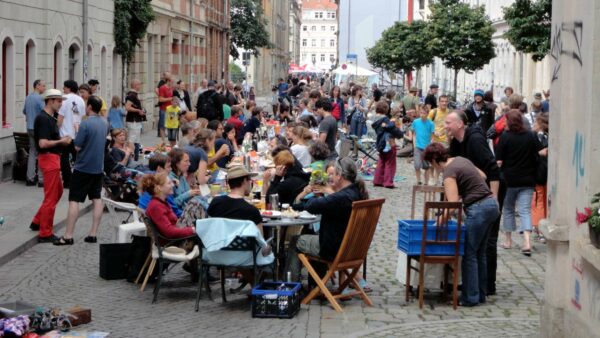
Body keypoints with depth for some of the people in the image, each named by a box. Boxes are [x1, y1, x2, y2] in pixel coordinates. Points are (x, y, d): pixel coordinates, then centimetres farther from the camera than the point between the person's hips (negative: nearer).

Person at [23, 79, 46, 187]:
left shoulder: (28, 97, 11)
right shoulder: (39, 98, -15)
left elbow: (24, 111, 22)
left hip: (30, 128, 8)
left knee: (32, 152, 11)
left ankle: (30, 178, 11)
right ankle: (41, 179, -4)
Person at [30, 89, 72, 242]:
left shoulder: (50, 118, 13)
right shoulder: (43, 119, -17)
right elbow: (43, 143, -25)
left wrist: (62, 139, 8)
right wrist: (61, 141, -15)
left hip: (53, 158, 10)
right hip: (49, 158, -10)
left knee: (58, 191, 21)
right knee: (51, 197, -4)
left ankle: (37, 222, 28)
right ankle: (45, 234, 2)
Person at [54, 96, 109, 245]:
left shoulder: (86, 124, -19)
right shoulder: (105, 123, 5)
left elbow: (77, 147, -16)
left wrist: (76, 134, 1)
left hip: (83, 167, -7)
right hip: (98, 167, 7)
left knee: (74, 200, -2)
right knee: (97, 199, 8)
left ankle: (68, 236, -3)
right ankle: (93, 234, 9)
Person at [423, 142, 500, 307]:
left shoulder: (449, 173, -13)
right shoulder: (460, 159, 12)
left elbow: (453, 205, -21)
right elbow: (482, 176, 25)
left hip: (478, 210, -9)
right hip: (491, 204, 9)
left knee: (469, 254, 0)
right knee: (480, 253, 16)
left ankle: (470, 298, 2)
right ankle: (481, 294, 22)